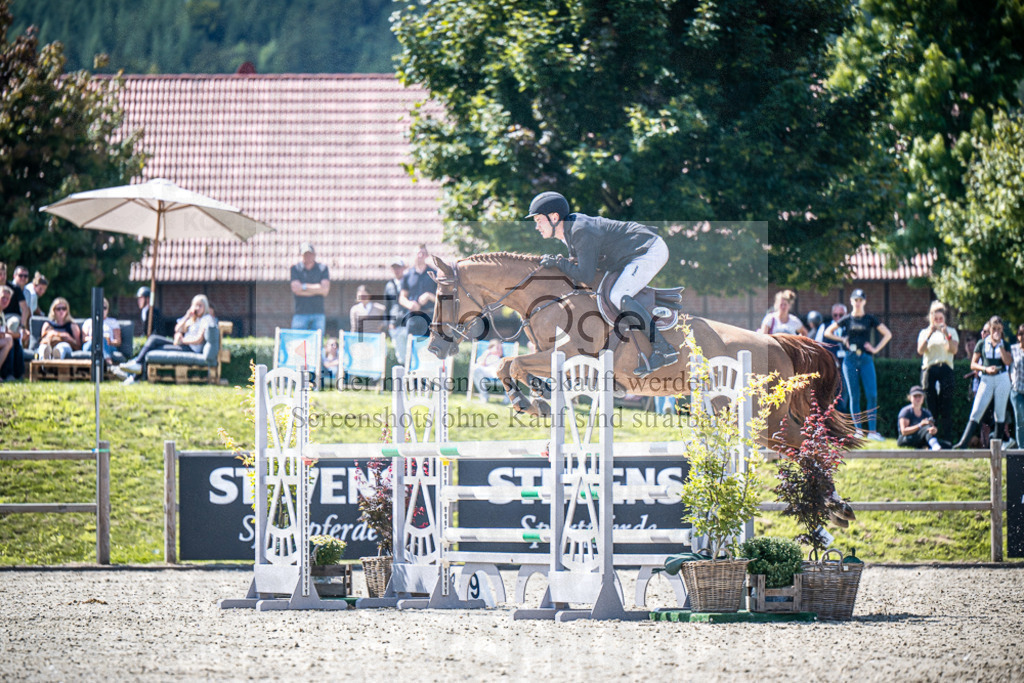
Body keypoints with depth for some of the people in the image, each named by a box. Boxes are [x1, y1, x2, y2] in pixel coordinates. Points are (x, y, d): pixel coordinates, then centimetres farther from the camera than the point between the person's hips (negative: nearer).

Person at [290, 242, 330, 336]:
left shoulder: (322, 268, 8)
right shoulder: (295, 269, 6)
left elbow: (325, 289, -4)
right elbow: (296, 289, -7)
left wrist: (304, 287, -4)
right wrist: (316, 290, -5)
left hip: (318, 314, 1)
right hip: (300, 313, -1)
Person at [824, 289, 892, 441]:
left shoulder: (870, 319, 6)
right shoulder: (847, 319, 7)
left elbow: (887, 334, 10)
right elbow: (828, 332, 14)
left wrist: (876, 349, 1)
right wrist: (842, 339, 3)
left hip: (866, 359, 0)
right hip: (850, 359, 0)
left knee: (872, 395, -10)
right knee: (854, 397, 1)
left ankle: (872, 431, -9)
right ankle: (858, 430, 6)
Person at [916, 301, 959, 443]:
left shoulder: (951, 332, 13)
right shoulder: (924, 332, 15)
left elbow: (954, 350, -3)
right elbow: (920, 350, -2)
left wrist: (947, 335, -14)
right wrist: (929, 334, -11)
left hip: (945, 369, -1)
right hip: (929, 370, 1)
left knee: (946, 406, -8)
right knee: (931, 406, -2)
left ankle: (946, 439, -9)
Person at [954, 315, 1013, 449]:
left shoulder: (1005, 345, 8)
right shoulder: (982, 344, 7)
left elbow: (1008, 361, -9)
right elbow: (973, 364, 5)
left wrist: (999, 344, -9)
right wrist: (985, 369, -13)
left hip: (1002, 379, 1)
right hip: (986, 380, -1)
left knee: (1000, 413, 1)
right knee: (976, 411, -10)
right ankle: (964, 442, -19)